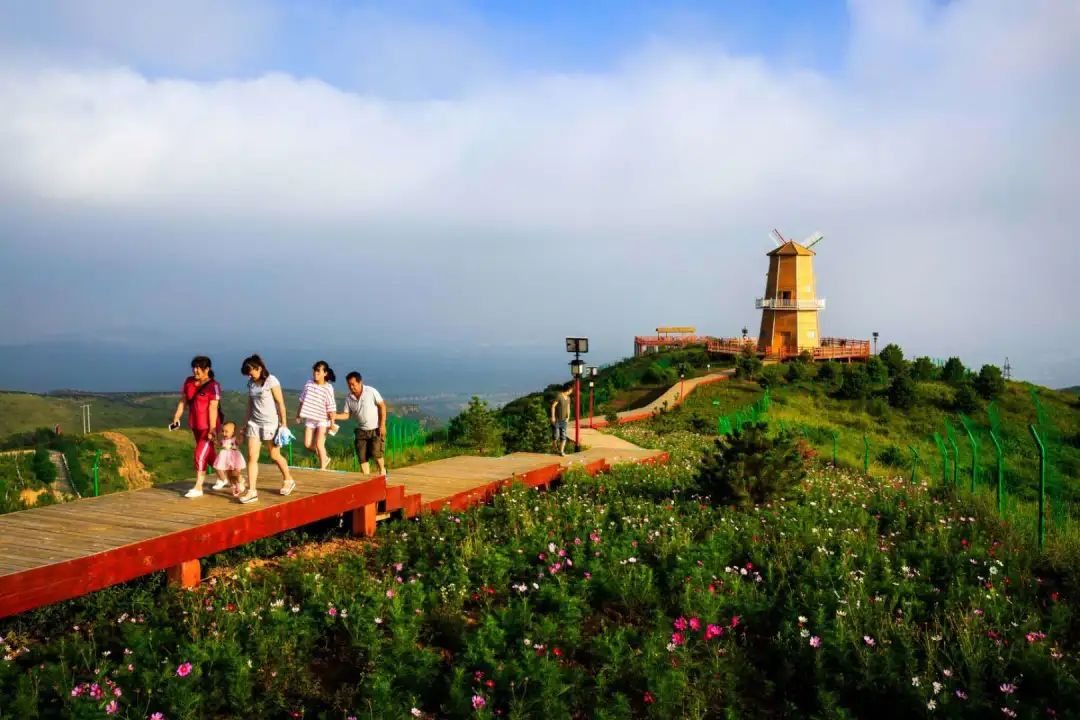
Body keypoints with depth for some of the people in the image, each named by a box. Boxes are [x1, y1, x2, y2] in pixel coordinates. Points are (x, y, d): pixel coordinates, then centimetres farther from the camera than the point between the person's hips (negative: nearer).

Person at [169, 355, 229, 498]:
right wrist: (176, 419, 3)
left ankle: (198, 488, -4)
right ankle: (222, 478, 37)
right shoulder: (189, 382, 4)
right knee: (209, 453, 19)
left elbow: (213, 408, -20)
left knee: (200, 455, -10)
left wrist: (212, 429, -22)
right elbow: (183, 401, 9)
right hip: (195, 425, 7)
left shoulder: (213, 386, -16)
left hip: (208, 426, -7)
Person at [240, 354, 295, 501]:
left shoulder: (271, 381, -12)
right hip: (254, 423, 5)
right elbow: (250, 404, 15)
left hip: (270, 423, -5)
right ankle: (252, 491, -5)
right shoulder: (251, 383, 6)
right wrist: (246, 423, 14)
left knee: (275, 456, 8)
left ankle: (288, 480, 31)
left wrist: (284, 424, -12)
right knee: (252, 457, -5)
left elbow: (280, 403, -11)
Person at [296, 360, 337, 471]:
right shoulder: (309, 384, -2)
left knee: (319, 444, -7)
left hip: (323, 419, -5)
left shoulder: (328, 388, -15)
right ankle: (325, 458, 29)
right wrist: (299, 414, 14)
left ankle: (322, 467, 10)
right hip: (310, 418, 5)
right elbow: (303, 400, 10)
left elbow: (331, 407, -13)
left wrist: (332, 422, -12)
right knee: (308, 444, 5)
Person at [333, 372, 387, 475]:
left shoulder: (371, 391, -14)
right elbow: (347, 414, 2)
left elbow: (382, 406, -10)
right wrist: (335, 416, -18)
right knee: (362, 457, 0)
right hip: (361, 431, 4)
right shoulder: (349, 398, -1)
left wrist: (382, 425, -14)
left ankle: (382, 469, 10)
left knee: (376, 452, -17)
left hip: (376, 429, -4)